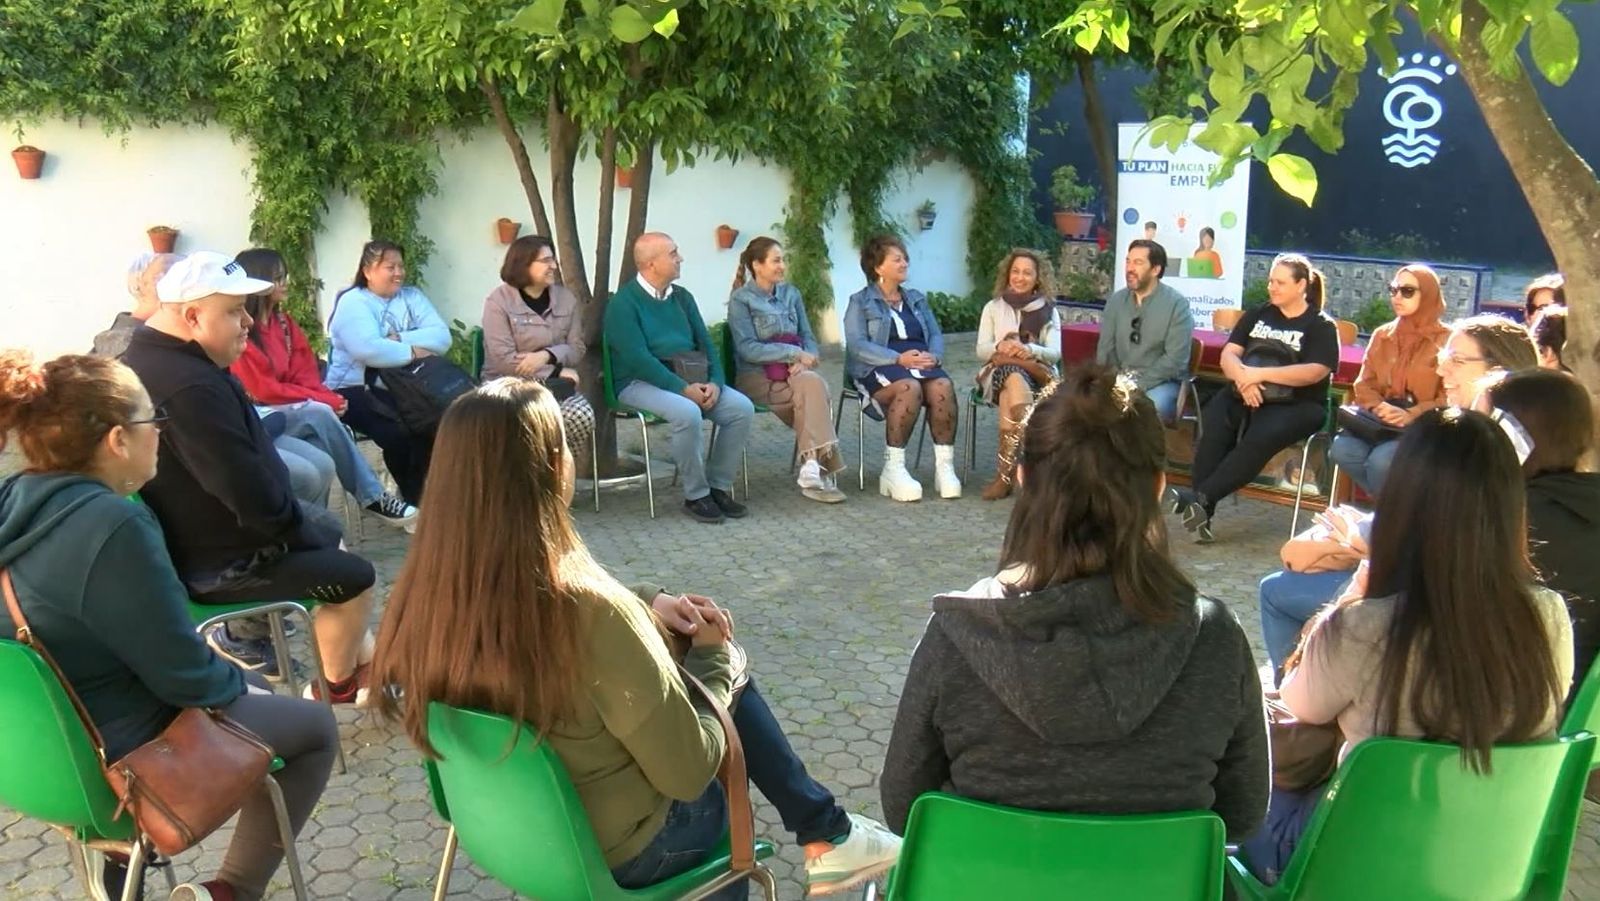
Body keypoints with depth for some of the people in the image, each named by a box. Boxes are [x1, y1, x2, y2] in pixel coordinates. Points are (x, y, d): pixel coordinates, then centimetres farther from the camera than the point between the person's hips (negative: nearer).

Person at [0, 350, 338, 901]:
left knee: (249, 686, 29)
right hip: (117, 754, -9)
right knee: (315, 728, 8)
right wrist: (235, 683, -4)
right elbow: (185, 676, -24)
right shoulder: (113, 526, -31)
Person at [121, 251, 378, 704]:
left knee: (328, 531, 23)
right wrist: (301, 528, -12)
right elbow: (251, 493, -31)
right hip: (211, 561, -11)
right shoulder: (191, 389, -33)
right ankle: (338, 687, 20)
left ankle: (364, 657, 28)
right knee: (354, 576, 0)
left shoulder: (151, 356, 4)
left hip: (186, 533, 11)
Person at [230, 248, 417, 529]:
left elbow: (305, 373, 7)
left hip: (291, 411, 7)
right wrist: (321, 400, -15)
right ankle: (372, 497, -24)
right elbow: (262, 390, -16)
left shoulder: (283, 322, 10)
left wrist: (326, 397, -14)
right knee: (319, 414, -30)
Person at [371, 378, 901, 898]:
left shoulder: (425, 593, -14)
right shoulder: (591, 614, -35)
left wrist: (645, 605, -2)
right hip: (613, 851, -5)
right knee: (725, 677, 16)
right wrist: (713, 656, -8)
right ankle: (827, 835, 32)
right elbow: (689, 772, -23)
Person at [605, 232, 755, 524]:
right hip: (641, 382, -6)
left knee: (742, 407, -15)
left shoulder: (682, 297, 13)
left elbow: (706, 344, 10)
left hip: (690, 379, 7)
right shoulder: (624, 302, -8)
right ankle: (695, 496, -17)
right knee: (687, 412, -35)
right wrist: (683, 388, -25)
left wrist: (716, 382, -9)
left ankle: (719, 486, -5)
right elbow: (638, 358, -18)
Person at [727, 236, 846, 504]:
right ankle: (820, 468, -32)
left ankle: (813, 470, -34)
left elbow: (808, 338, 14)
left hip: (793, 371, 4)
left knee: (812, 384, -32)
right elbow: (747, 349, -11)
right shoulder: (741, 299, -1)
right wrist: (794, 353, -16)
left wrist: (804, 360, -10)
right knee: (812, 386, -31)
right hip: (757, 376, -4)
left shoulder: (791, 294, 16)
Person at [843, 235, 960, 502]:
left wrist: (933, 355, -7)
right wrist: (898, 358, -19)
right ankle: (894, 468, -32)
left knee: (943, 386, -30)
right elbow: (856, 345, -7)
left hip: (921, 363, 4)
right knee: (909, 387, -37)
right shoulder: (860, 302, 8)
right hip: (878, 368, -4)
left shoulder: (916, 299, 25)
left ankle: (945, 466, -28)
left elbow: (936, 335, 18)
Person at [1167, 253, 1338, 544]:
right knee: (1212, 426, -31)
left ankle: (1199, 497, -39)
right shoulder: (1257, 315, 17)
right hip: (1247, 397, 3)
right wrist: (1244, 379, -17)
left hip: (1296, 404, -3)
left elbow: (1314, 372, -12)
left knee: (1260, 438, -36)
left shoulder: (1322, 326, 3)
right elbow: (1229, 354, 6)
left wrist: (1260, 374, -19)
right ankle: (1202, 510, -37)